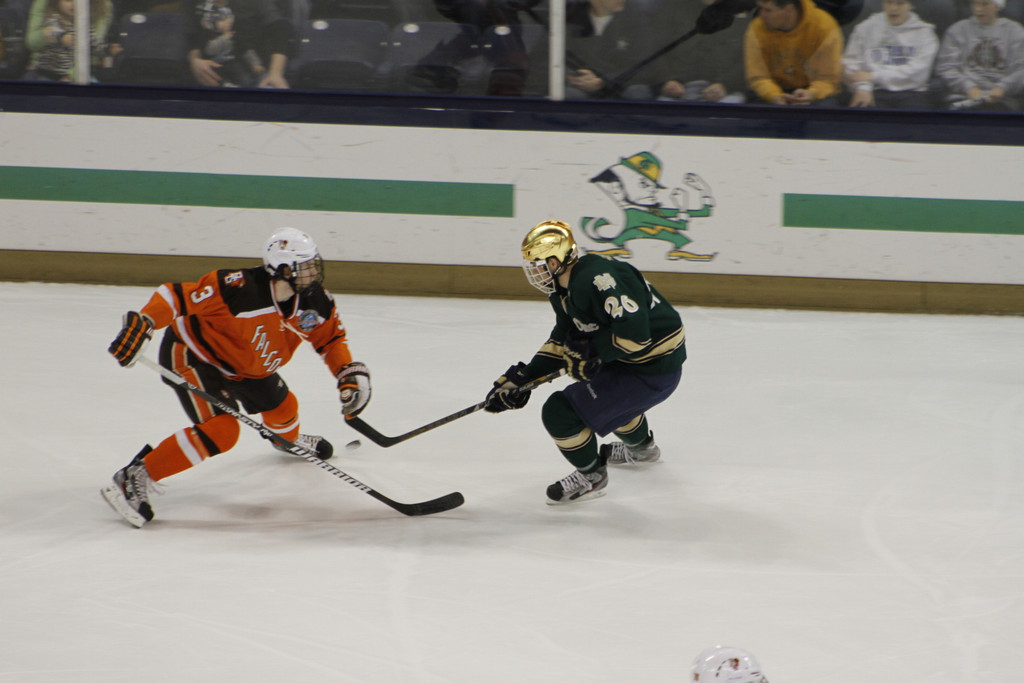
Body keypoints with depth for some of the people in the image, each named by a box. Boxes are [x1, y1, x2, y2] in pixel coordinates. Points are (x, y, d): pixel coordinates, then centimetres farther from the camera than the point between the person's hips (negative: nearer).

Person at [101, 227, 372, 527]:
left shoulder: (315, 301, -14)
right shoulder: (239, 291, -36)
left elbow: (331, 336, 4)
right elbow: (177, 296, -32)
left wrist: (351, 373, -10)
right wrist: (141, 324, -42)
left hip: (242, 365, 8)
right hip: (191, 355, -8)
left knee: (281, 406, 22)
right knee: (221, 430, -25)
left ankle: (290, 440, 63)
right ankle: (133, 478, -23)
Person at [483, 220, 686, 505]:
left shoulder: (594, 280, -27)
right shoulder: (566, 289, 7)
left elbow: (635, 331, -32)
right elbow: (562, 342, 15)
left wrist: (590, 353, -20)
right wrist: (522, 378, 8)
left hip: (652, 372, -11)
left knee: (560, 412, -12)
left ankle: (591, 476, 11)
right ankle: (641, 448, 63)